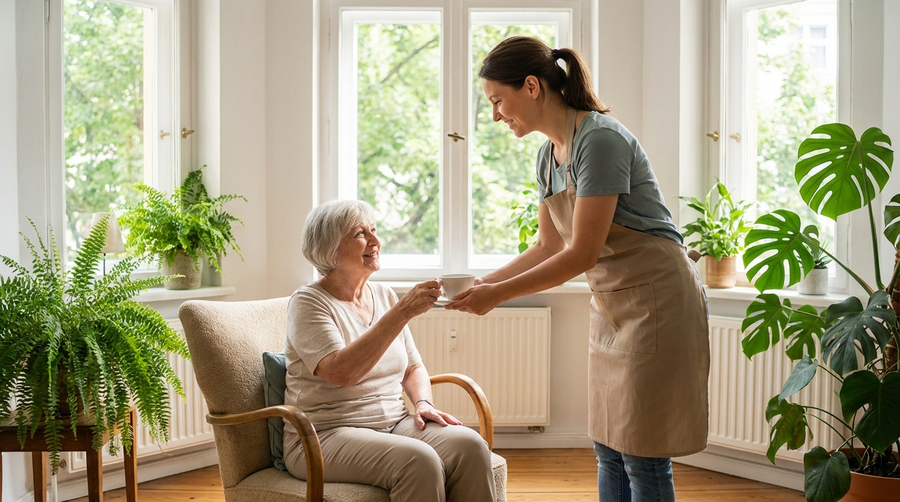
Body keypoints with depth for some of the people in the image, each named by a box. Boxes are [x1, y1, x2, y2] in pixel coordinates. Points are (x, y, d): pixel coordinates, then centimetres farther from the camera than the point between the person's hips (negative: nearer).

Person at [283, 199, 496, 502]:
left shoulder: (384, 295, 13)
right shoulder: (308, 303, -7)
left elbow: (413, 368, 20)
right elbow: (340, 372, -24)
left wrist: (423, 403, -2)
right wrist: (402, 313, -26)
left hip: (394, 422, 6)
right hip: (326, 434, -6)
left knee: (470, 445, -23)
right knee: (419, 460, -33)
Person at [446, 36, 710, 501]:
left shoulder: (599, 139, -20)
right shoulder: (549, 154, 9)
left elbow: (582, 254, -21)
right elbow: (549, 247, 16)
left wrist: (498, 294, -17)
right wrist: (483, 282, 5)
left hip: (655, 301, -9)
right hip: (611, 306, 9)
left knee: (641, 455, -4)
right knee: (609, 450, 12)